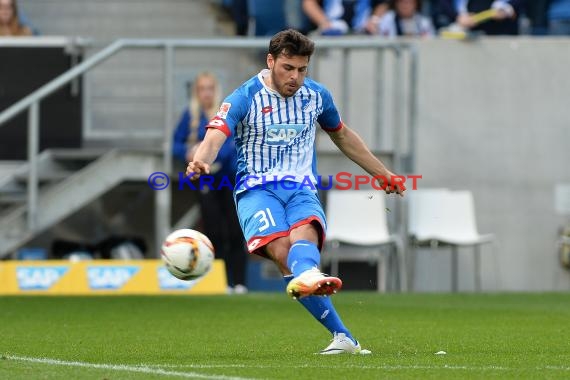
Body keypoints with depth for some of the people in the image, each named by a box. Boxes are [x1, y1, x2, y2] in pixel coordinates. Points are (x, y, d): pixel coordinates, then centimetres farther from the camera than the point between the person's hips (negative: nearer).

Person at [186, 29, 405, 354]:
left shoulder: (316, 95, 10)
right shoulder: (246, 98, -4)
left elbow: (342, 135, 29)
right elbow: (216, 135, -20)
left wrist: (384, 174, 34)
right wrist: (201, 161, -44)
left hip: (302, 189, 3)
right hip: (257, 189, -3)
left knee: (303, 235, -33)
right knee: (281, 249, -30)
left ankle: (307, 278, -71)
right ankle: (343, 337, -41)